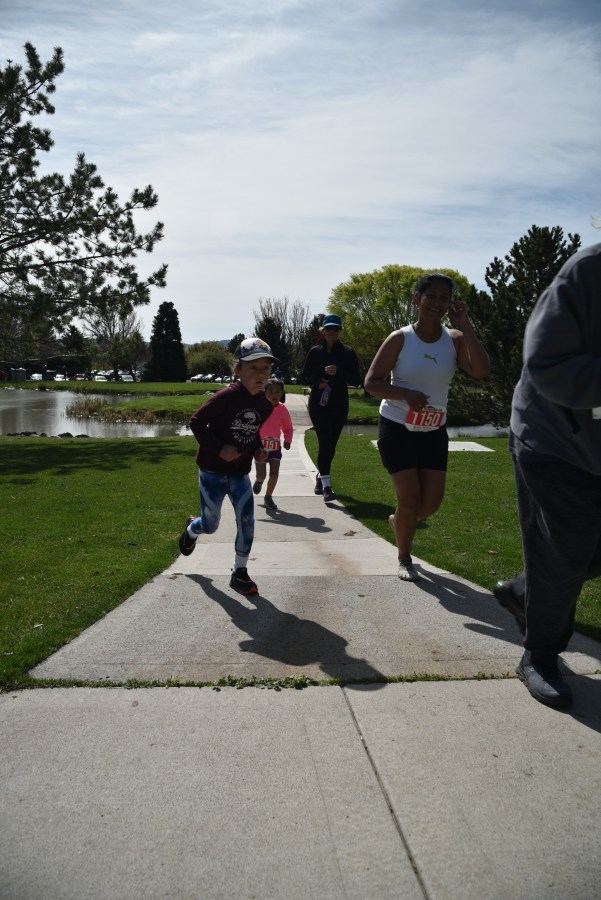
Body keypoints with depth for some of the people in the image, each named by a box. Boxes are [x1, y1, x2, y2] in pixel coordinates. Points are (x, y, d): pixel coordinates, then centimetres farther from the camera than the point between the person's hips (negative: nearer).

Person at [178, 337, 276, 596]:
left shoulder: (265, 406, -2)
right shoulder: (227, 397, -22)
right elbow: (196, 422, -18)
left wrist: (258, 450, -1)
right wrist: (218, 449, -25)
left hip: (240, 473, 5)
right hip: (212, 470, -4)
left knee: (247, 522, -6)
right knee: (211, 525, 9)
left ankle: (240, 573, 10)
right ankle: (191, 529, 47)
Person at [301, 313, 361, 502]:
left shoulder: (348, 353, 2)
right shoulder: (315, 351, 5)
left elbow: (356, 380, -3)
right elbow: (304, 377, 10)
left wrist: (338, 372, -19)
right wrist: (317, 382, -11)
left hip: (339, 405, 1)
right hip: (318, 404, -1)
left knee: (330, 445, 9)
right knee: (325, 442, -15)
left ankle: (320, 477, 34)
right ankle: (326, 487, -18)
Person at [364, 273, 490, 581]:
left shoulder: (455, 339, -4)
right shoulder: (400, 339, -11)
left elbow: (481, 371, -21)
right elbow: (371, 382, -11)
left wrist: (465, 326, -21)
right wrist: (405, 394, -28)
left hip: (434, 431, 4)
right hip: (397, 428, -3)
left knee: (432, 501, 4)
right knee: (410, 498, -5)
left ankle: (398, 520, 39)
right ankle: (404, 560, 20)